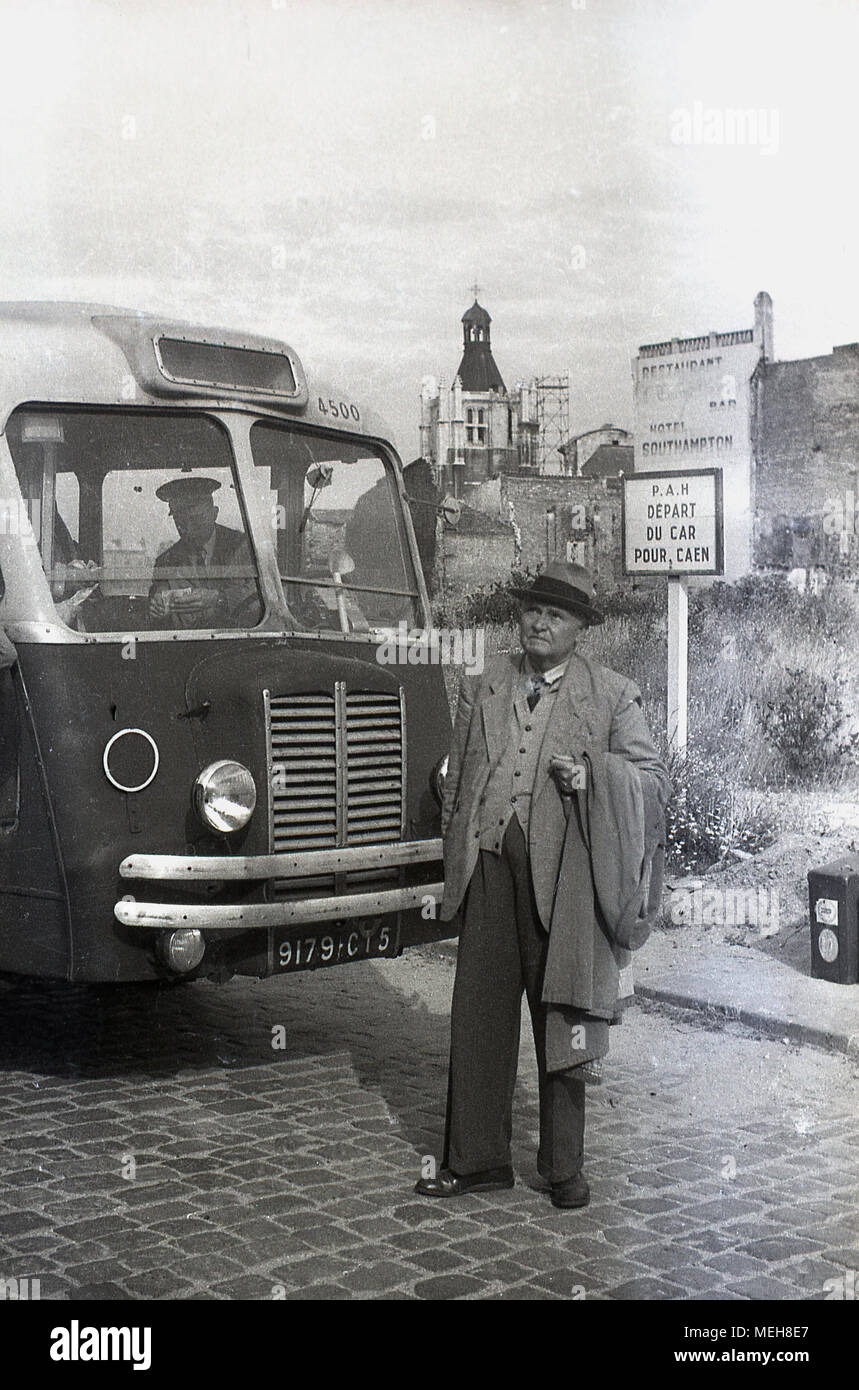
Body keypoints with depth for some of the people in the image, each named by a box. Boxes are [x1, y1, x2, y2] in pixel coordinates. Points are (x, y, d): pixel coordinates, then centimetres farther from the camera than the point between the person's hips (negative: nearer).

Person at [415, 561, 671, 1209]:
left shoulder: (612, 696, 5)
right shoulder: (481, 688, 15)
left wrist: (592, 778, -14)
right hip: (490, 866, 3)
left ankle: (564, 1167, 17)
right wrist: (458, 859, 12)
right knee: (479, 1015, 5)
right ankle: (476, 1160, 17)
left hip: (565, 874, -3)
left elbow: (655, 778, 3)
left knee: (561, 1022, 4)